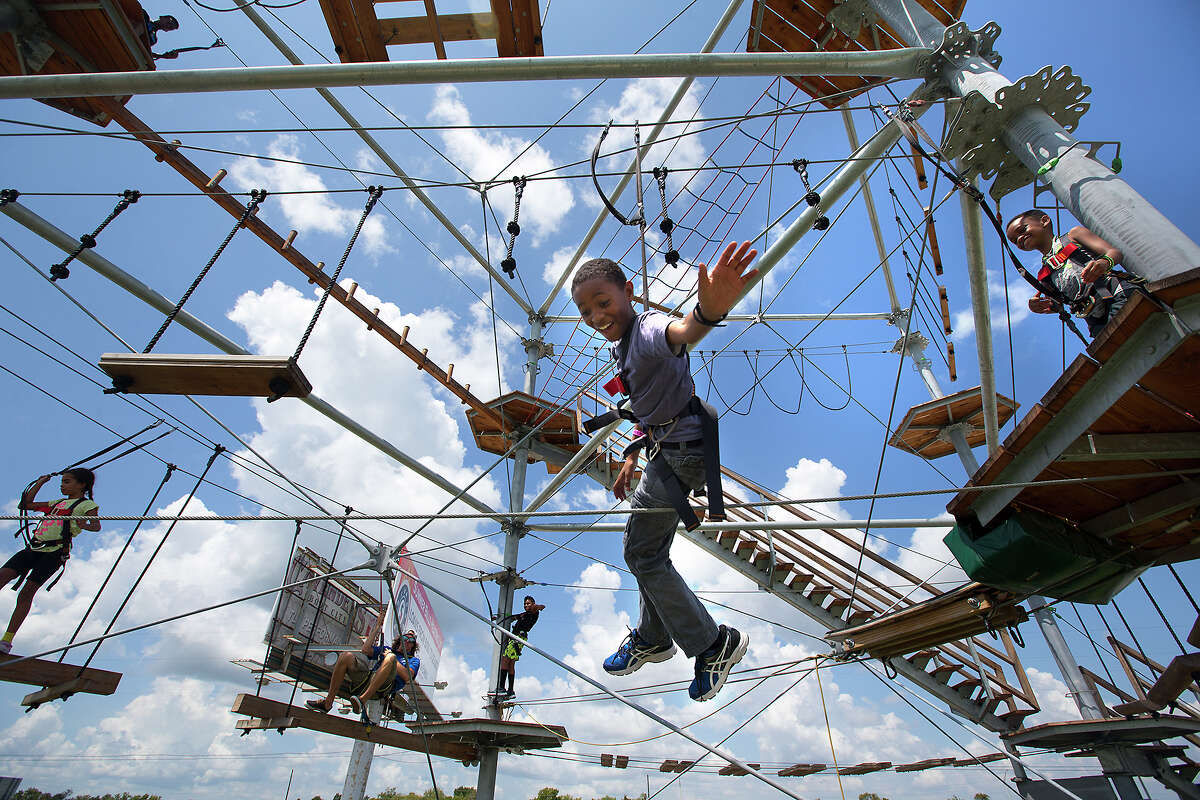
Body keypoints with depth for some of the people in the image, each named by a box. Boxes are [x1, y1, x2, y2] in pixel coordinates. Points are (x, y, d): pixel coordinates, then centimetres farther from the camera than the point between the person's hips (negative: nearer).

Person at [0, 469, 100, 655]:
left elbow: (97, 525, -15)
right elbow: (27, 504, 34)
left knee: (27, 593, -11)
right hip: (33, 548, 7)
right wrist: (41, 482, 29)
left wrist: (85, 525, -39)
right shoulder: (57, 503, 26)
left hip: (54, 551, -7)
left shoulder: (87, 504, 3)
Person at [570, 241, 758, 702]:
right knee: (649, 550, 20)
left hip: (684, 448, -10)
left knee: (641, 552, 0)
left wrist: (708, 312, -70)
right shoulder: (621, 347, 11)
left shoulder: (647, 330, -21)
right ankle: (653, 639, 41)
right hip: (666, 447, 10)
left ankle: (712, 644, 16)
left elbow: (680, 331, -47)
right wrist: (631, 460, 22)